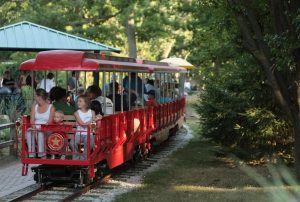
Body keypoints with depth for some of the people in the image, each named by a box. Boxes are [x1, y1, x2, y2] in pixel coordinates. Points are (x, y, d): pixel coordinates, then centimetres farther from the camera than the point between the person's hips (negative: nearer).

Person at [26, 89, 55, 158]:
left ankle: (42, 155, -37)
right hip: (35, 128, 3)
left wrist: (42, 128, -23)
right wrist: (34, 127, -14)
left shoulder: (51, 108, 2)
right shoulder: (34, 107, 17)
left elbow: (50, 121, -8)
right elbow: (32, 120, 7)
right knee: (29, 131, -31)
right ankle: (31, 155, -35)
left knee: (40, 133, -37)